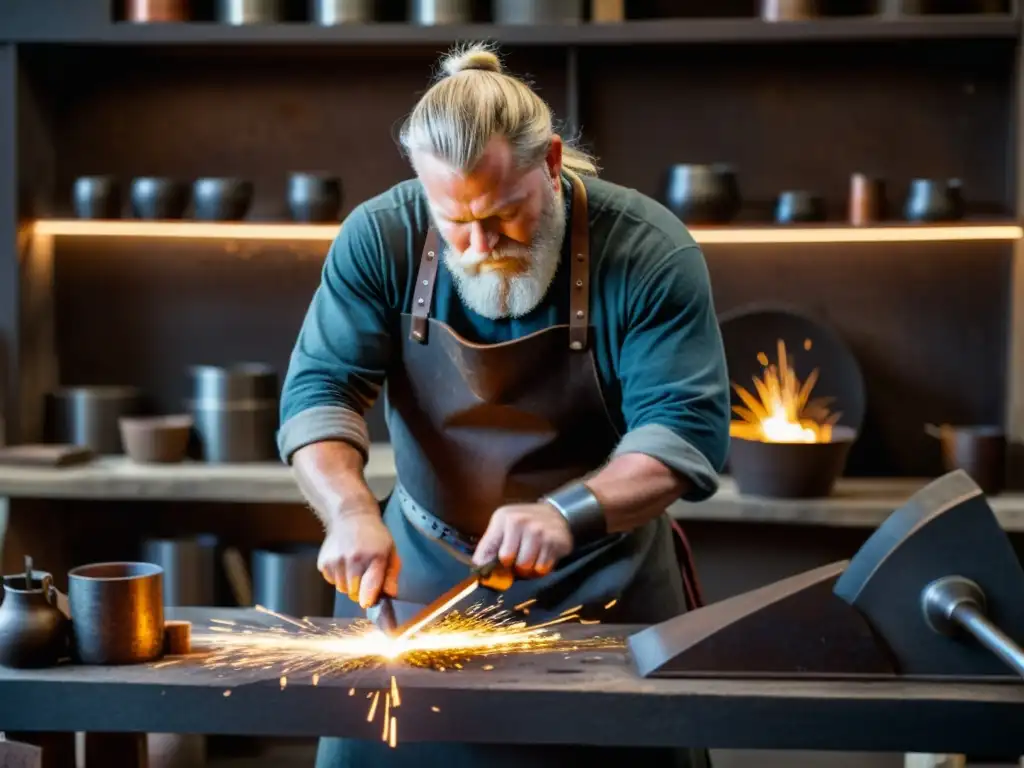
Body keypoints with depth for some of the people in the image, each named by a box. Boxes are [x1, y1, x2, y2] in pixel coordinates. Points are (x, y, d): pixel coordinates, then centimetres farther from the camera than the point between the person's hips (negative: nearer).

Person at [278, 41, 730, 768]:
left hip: (599, 582, -2)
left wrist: (568, 513, -38)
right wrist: (351, 510, -32)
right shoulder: (380, 238, -11)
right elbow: (320, 389, -13)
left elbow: (686, 428, -22)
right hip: (419, 569, 2)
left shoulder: (649, 250, -18)